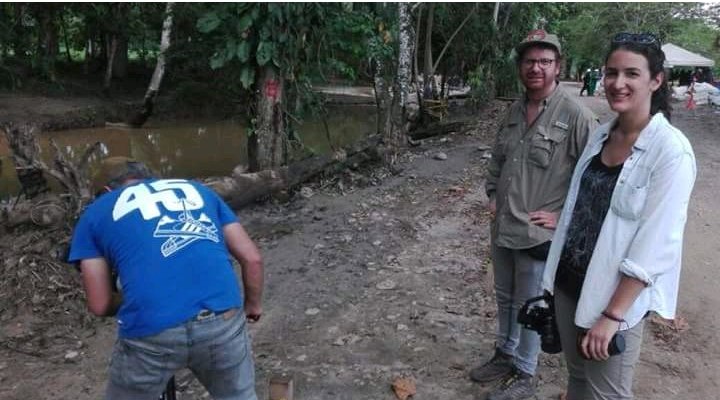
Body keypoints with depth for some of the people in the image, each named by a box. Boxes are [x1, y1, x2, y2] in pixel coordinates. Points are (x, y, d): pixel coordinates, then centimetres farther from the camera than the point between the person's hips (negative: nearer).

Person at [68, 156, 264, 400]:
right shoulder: (195, 189, 24)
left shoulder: (95, 213, 19)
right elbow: (252, 258, 17)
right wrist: (253, 304, 34)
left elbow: (100, 305, 14)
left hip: (151, 332, -2)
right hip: (221, 321, 2)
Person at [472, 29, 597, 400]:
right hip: (502, 228, 6)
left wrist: (565, 216, -14)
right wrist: (492, 193, 10)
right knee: (504, 298, 21)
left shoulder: (575, 115, -15)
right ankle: (504, 355, 42)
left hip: (537, 234, -6)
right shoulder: (514, 110, 5)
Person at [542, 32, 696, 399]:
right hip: (569, 284, 6)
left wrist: (613, 314, -20)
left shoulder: (671, 150, -17)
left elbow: (654, 245, -20)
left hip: (616, 297, -6)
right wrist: (555, 268, 13)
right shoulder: (600, 135, 3)